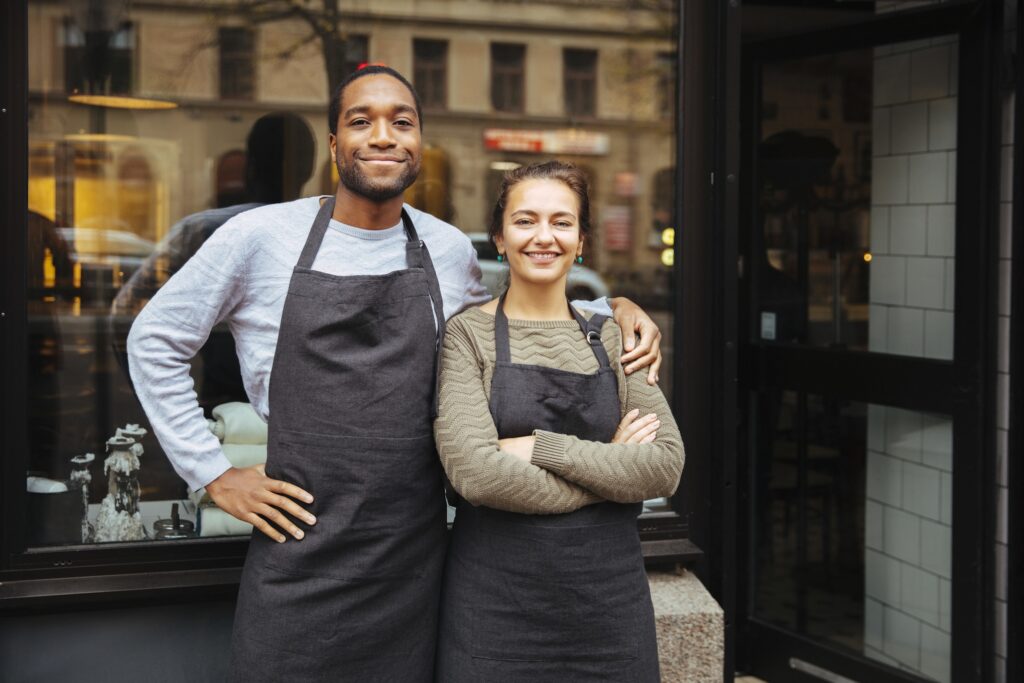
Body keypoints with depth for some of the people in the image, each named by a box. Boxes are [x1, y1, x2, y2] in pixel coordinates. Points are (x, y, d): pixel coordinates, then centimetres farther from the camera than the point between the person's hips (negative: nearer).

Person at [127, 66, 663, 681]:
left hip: (415, 559, 3)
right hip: (299, 556, -2)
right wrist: (214, 474, 0)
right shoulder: (260, 236, -3)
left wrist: (613, 307, 9)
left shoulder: (450, 250, 6)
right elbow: (156, 341, 5)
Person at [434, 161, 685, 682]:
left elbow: (665, 467, -5)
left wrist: (539, 447, -14)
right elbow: (474, 471, -17)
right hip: (496, 595, -3)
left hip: (610, 595, 3)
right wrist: (610, 470, -11)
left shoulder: (612, 339, 7)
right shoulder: (467, 334, -3)